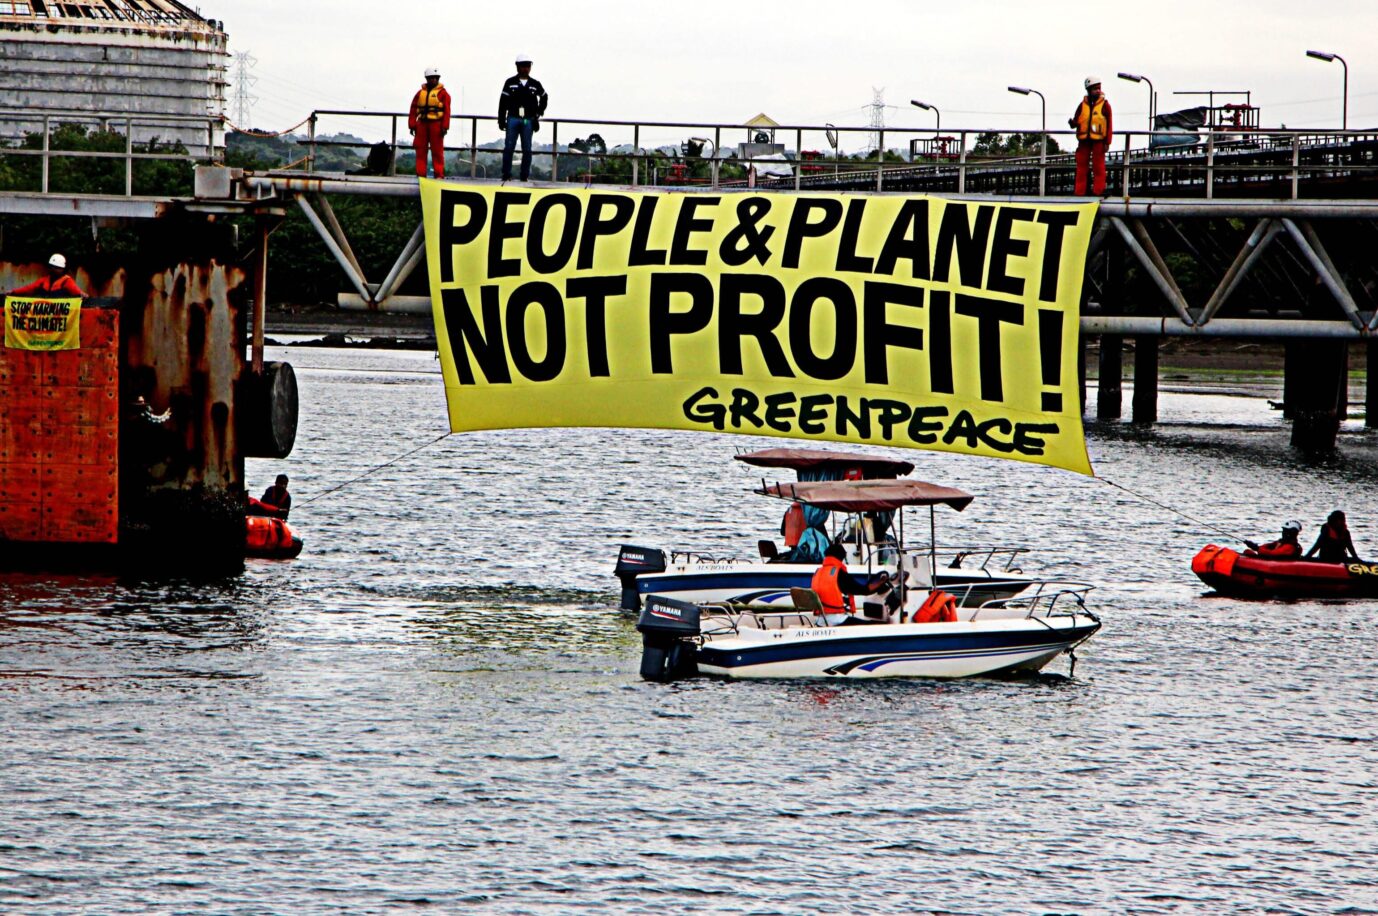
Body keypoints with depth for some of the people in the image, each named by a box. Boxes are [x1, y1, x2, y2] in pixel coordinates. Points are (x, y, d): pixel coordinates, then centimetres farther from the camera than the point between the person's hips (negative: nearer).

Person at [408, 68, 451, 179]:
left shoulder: (442, 93, 1)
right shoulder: (421, 92, 13)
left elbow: (447, 111, -5)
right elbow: (413, 110, 10)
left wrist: (444, 127, -12)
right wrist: (412, 125, 3)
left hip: (436, 125, -4)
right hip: (422, 124, 4)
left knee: (437, 151, -3)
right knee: (420, 151, 3)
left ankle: (439, 174, 0)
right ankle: (420, 174, 7)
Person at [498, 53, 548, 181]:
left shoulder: (535, 84, 6)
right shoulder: (510, 83, 2)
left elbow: (544, 97, 24)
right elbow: (503, 102, 2)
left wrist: (539, 112, 17)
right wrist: (501, 120, -1)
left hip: (528, 121, 1)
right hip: (513, 119, -1)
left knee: (527, 149, 2)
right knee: (509, 147, -2)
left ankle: (525, 175, 7)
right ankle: (506, 174, 2)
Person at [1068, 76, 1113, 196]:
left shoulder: (1104, 104, 2)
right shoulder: (1083, 105, 10)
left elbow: (1109, 124, 1)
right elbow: (1076, 121, 12)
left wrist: (1107, 142, -5)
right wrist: (1072, 123, -13)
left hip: (1098, 141, -3)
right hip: (1084, 140, 3)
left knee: (1098, 167, -4)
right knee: (1082, 167, 3)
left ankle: (1099, 190, -2)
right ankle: (1079, 192, 5)